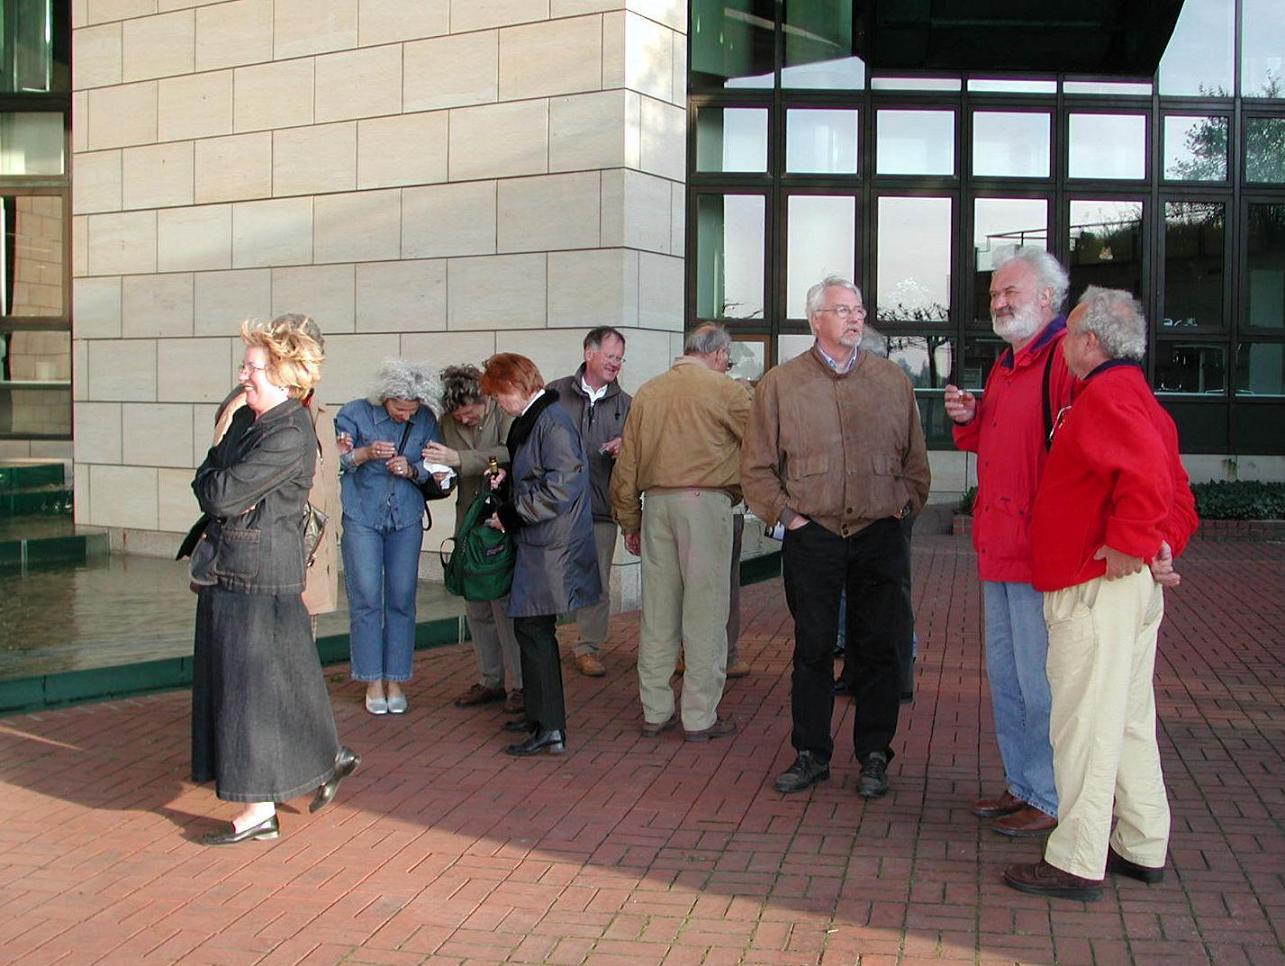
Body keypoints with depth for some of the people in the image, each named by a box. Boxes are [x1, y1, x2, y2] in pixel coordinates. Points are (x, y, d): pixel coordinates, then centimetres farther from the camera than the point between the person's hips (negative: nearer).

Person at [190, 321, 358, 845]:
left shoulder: (290, 435, -19)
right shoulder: (243, 418, 11)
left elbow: (221, 493, -21)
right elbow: (207, 479, 15)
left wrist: (211, 484, 0)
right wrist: (220, 492, -5)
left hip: (261, 575, -9)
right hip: (227, 568, 9)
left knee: (253, 684, -2)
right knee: (282, 678, 17)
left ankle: (260, 811, 7)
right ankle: (329, 757, 33)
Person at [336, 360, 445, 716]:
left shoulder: (425, 421, 0)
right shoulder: (355, 414, -6)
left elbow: (435, 471, 4)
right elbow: (332, 462, -7)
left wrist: (411, 470, -16)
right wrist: (365, 454, -23)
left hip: (406, 519, 2)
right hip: (361, 517, -2)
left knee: (402, 599, 3)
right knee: (366, 599, -3)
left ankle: (396, 679, 14)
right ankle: (373, 681, 8)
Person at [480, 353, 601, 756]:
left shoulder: (551, 421, -16)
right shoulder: (531, 420, 15)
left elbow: (560, 486, -23)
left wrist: (512, 515, -14)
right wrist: (508, 482, 6)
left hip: (550, 547, -10)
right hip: (537, 543, 10)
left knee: (534, 630, -8)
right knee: (531, 630, 15)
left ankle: (549, 729, -5)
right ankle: (539, 716, 26)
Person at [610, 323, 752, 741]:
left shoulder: (648, 392, 11)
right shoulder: (725, 390, -3)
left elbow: (626, 464, 13)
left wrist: (630, 522, 19)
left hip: (656, 503, 5)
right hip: (705, 501, -5)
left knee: (657, 611, 10)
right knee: (704, 610, 1)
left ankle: (654, 711, 18)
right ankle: (700, 717, 6)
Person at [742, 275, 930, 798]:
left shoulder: (891, 379, 9)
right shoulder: (780, 384, 4)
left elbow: (915, 456, 15)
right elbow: (756, 466, 6)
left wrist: (905, 504, 6)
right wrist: (785, 515, -1)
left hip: (879, 536, 1)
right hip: (812, 535, -1)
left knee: (877, 648, 5)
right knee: (813, 647, 5)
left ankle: (874, 755, 17)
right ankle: (811, 753, 18)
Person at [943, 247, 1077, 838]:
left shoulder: (1065, 358, -14)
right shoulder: (1005, 364, 17)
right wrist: (967, 419, 7)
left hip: (1041, 550, -10)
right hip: (999, 546, 10)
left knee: (1040, 682, -1)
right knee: (1005, 674, 17)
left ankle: (1053, 800, 12)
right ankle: (1021, 784, 30)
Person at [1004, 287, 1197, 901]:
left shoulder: (1105, 397, -15)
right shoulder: (1138, 397, 18)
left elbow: (1149, 476, -32)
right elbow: (1178, 493, 21)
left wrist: (1127, 547, -24)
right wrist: (1164, 544, 13)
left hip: (1097, 587, -11)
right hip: (1136, 588, 11)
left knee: (1084, 723, -5)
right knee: (1129, 719, 17)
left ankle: (1076, 864, 2)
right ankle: (1143, 848, 27)